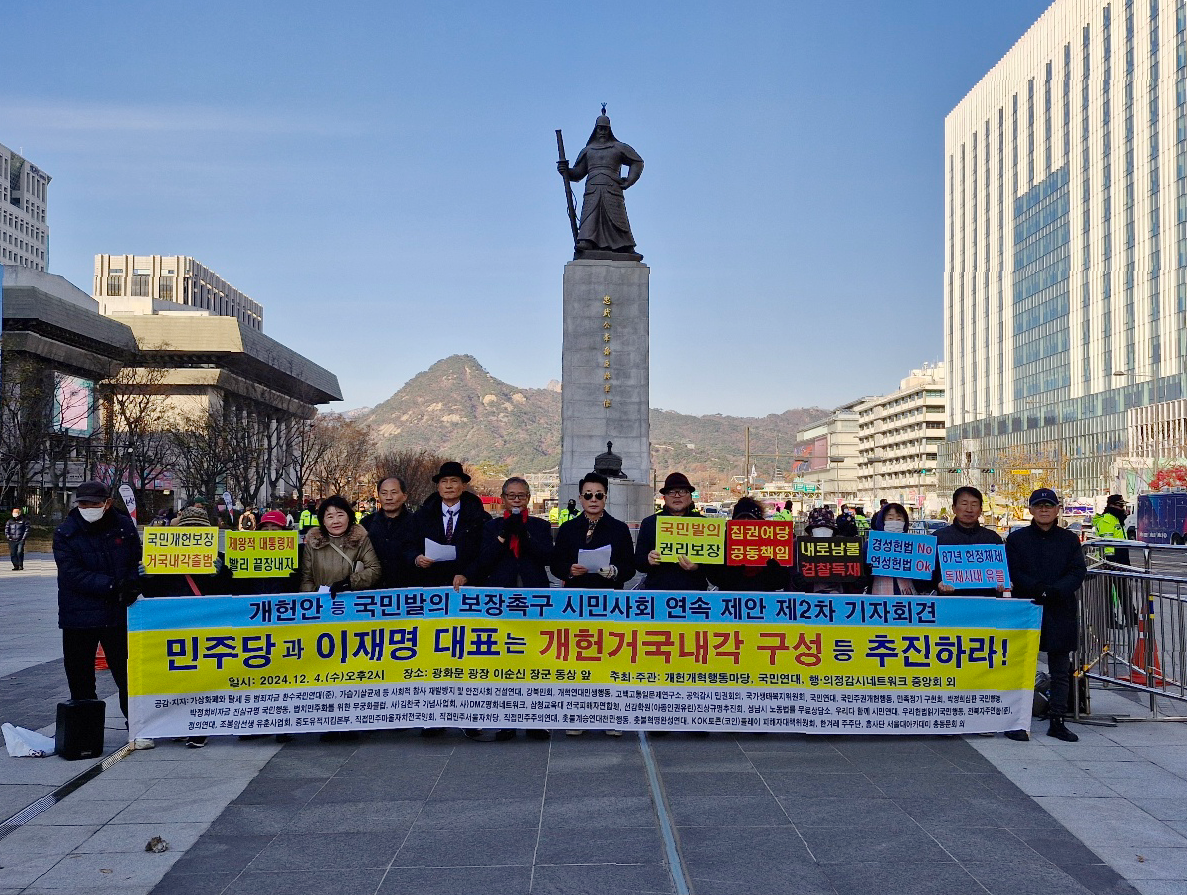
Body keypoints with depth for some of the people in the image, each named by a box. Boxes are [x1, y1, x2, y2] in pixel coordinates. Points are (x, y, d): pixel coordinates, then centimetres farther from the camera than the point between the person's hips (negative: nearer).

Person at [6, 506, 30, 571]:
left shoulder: (24, 521, 5)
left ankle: (21, 565, -3)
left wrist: (24, 538, -8)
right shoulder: (9, 521, 16)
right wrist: (8, 536, 0)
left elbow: (27, 530, 1)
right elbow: (6, 530, 17)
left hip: (20, 540, -4)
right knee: (13, 553, 1)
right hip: (12, 541, 4)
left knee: (19, 552, -15)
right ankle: (16, 566, 9)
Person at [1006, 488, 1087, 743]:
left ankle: (1058, 721, 17)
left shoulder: (1069, 539, 9)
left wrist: (1055, 591, -18)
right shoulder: (1017, 539, 4)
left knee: (1061, 671, 8)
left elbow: (1078, 572, -2)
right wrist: (1040, 589, -20)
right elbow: (1014, 573, -5)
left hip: (1061, 613, 2)